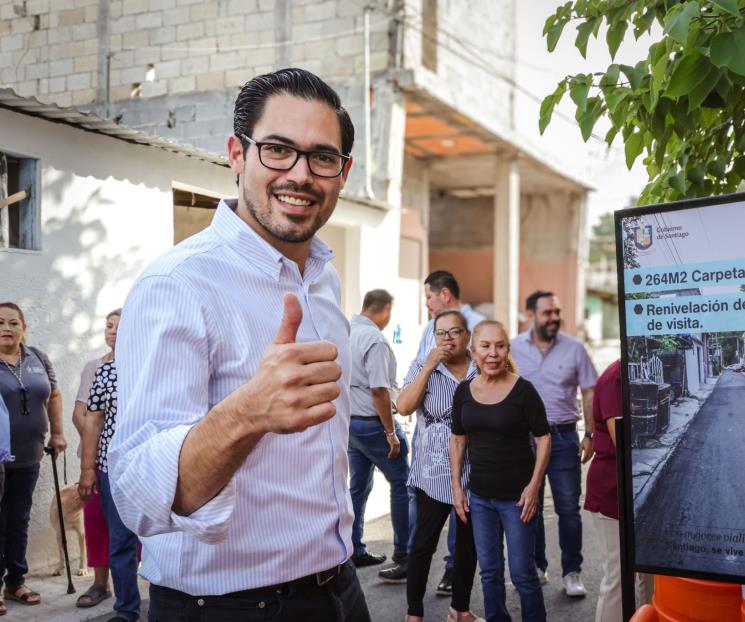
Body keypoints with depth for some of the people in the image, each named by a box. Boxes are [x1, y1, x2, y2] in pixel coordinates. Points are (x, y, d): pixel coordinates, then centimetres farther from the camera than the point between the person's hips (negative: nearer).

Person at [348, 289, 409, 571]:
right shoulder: (375, 339, -19)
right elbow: (379, 390, -23)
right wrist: (391, 433, -16)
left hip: (350, 421, 8)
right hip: (373, 423, -8)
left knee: (358, 486, 15)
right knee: (402, 483, 5)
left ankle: (355, 551, 21)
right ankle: (403, 552, 12)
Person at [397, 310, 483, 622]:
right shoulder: (422, 368, -2)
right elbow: (404, 407, -15)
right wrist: (430, 365, -17)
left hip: (475, 472, 3)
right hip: (434, 472, -2)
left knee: (468, 543, 13)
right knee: (424, 542, 1)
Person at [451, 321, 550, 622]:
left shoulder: (523, 390, -11)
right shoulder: (464, 391, 1)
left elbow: (543, 439, -6)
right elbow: (458, 439, 11)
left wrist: (534, 486, -12)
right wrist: (456, 486, 6)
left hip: (516, 496, -4)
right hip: (479, 496, 4)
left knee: (522, 572, 3)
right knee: (489, 571, 14)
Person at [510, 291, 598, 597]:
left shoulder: (574, 348, -1)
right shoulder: (512, 349, 0)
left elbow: (589, 393, 3)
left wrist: (589, 435, -2)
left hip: (563, 436, -1)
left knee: (569, 508, 1)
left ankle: (572, 572, 13)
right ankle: (536, 567, 26)